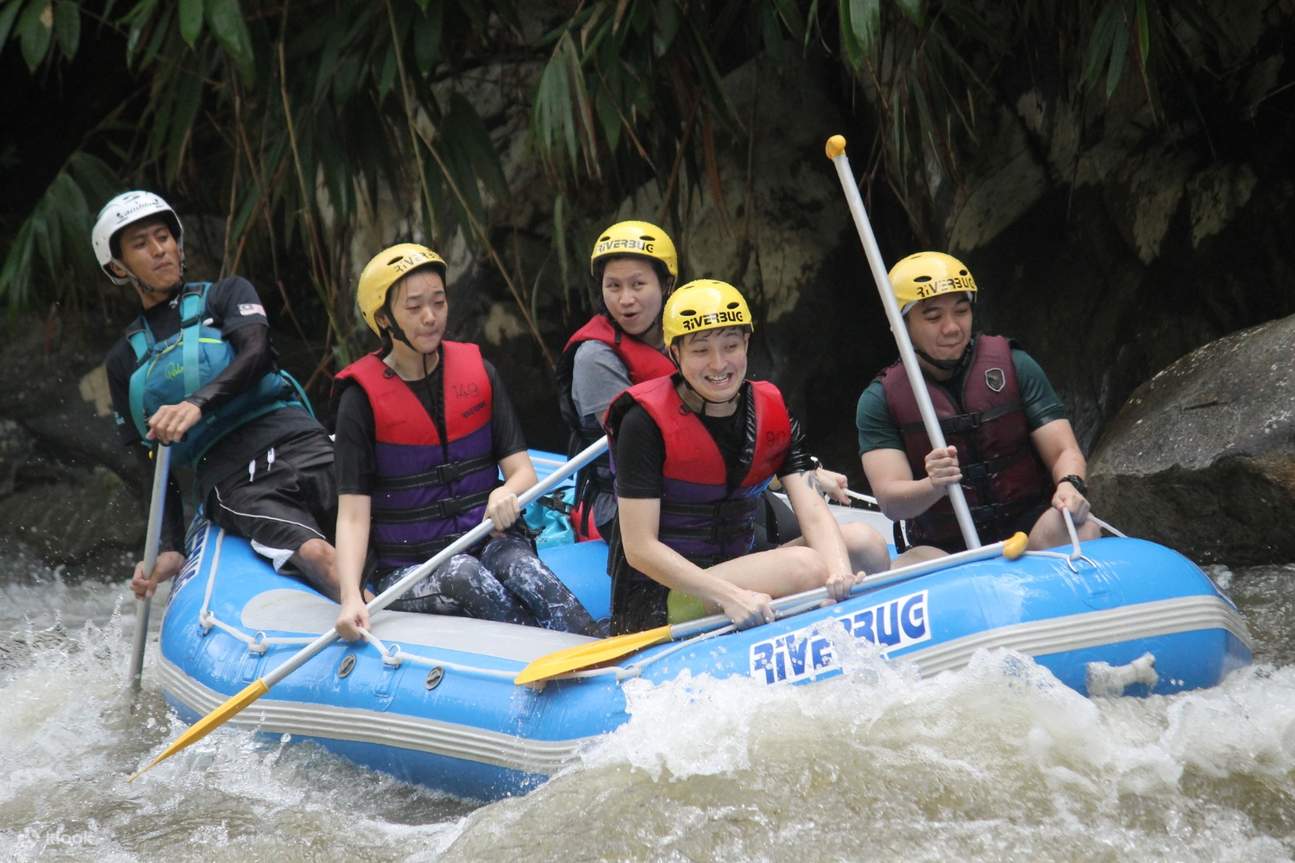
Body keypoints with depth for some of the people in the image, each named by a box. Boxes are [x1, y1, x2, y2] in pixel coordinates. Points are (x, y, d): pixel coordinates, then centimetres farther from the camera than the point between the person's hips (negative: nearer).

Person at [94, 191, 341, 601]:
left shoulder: (227, 295, 20)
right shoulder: (124, 362, 25)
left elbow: (255, 355, -2)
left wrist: (198, 403, -21)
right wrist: (170, 549, 8)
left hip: (295, 443, 1)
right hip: (228, 479, -1)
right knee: (316, 555, -33)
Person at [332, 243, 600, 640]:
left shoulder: (477, 372, 7)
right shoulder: (364, 397, -3)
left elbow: (523, 471, 5)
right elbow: (353, 514, -9)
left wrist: (507, 493, -21)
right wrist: (350, 598, -26)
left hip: (489, 545, 2)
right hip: (408, 574, -2)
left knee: (519, 567, -32)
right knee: (464, 576, -35)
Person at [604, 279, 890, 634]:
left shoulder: (771, 411, 4)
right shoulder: (646, 421, -13)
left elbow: (812, 511, -7)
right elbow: (640, 548, -17)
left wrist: (840, 572, -30)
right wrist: (729, 597, -30)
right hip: (657, 600, -6)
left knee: (867, 543, -13)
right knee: (805, 567, -28)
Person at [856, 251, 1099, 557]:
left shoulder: (1013, 366, 5)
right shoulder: (880, 400, 2)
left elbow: (1064, 451, 2)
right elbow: (890, 500, -10)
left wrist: (1069, 485, -24)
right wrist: (933, 486, -33)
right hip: (945, 549, -1)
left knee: (1079, 529, -32)